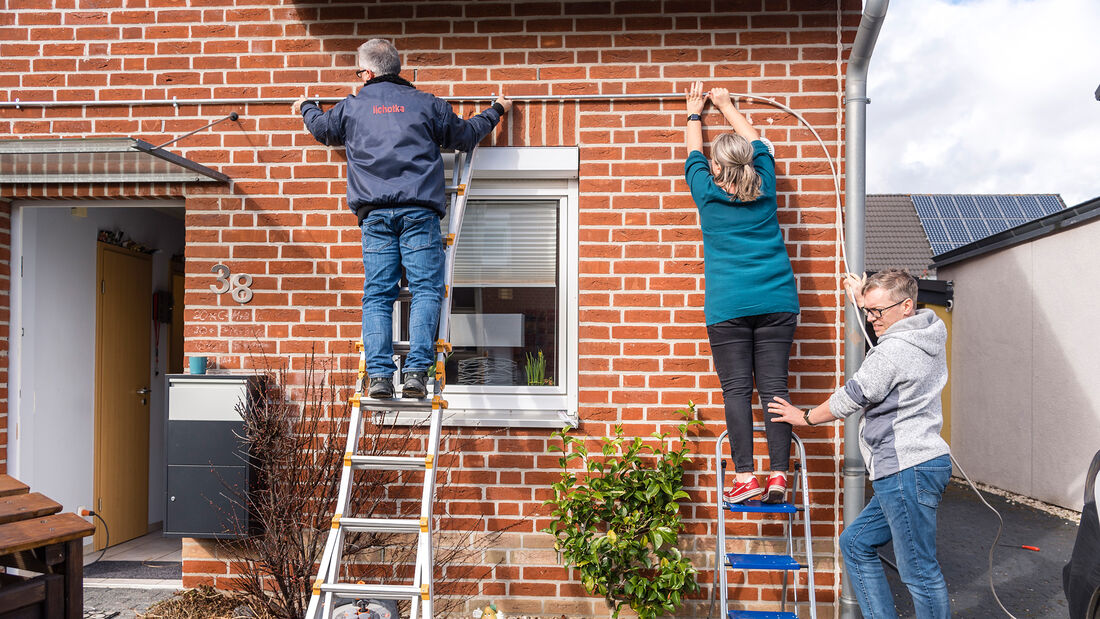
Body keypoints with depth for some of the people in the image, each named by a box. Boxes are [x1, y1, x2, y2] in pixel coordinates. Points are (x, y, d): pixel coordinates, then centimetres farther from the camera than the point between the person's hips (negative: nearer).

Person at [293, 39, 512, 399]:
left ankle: (379, 376, -9)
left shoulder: (351, 107, 15)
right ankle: (416, 372, -13)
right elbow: (466, 136, 24)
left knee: (377, 295, 1)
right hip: (419, 211, -1)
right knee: (426, 290, -2)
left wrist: (306, 108, 59)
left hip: (375, 214, 1)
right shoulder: (426, 104, 12)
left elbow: (322, 128, 35)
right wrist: (496, 111, 42)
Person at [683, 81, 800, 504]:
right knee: (773, 387, 0)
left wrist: (695, 113, 39)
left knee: (736, 389, -2)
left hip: (728, 307, -2)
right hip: (777, 302, 2)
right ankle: (779, 475, -3)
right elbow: (757, 143, 26)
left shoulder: (708, 195, 3)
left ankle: (745, 476, -7)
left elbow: (693, 155, 22)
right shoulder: (765, 189, 8)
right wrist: (726, 105, 39)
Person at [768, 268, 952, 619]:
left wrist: (805, 417, 12)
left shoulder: (891, 351, -15)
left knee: (919, 572, -5)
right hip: (907, 471, 11)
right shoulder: (933, 332, 11)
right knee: (856, 543, 16)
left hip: (909, 469, -11)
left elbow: (846, 402, -4)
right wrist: (863, 298, 37)